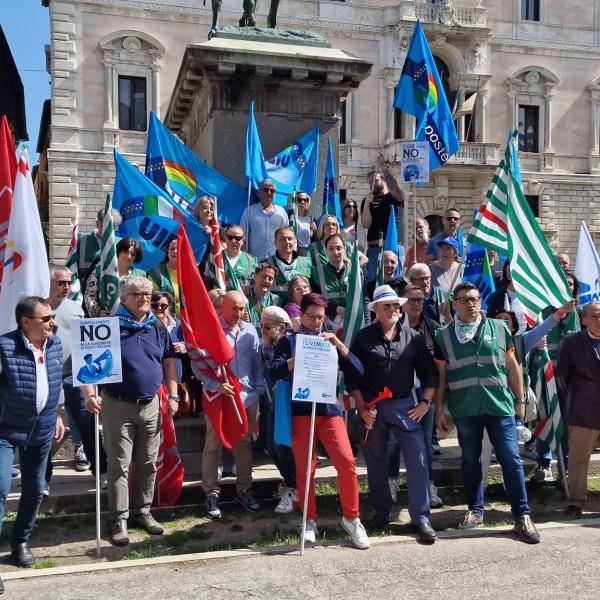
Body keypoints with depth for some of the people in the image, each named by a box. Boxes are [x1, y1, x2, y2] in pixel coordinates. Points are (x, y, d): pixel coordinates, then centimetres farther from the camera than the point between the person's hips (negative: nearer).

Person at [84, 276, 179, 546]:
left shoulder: (157, 327, 7)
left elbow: (169, 362, 14)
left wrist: (172, 396, 7)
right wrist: (89, 394, -20)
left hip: (151, 405, 4)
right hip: (118, 405, -4)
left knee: (148, 464, 12)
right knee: (119, 465, 2)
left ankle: (143, 512, 27)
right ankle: (119, 520, 12)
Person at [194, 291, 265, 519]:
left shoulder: (250, 331, 6)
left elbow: (258, 362, 12)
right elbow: (196, 365, -11)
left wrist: (259, 388, 4)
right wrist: (216, 386, -20)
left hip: (248, 397, 4)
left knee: (244, 444, 14)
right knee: (213, 446, 5)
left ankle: (244, 489, 27)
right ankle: (211, 493, 17)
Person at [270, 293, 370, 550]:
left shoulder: (330, 341, 12)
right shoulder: (289, 341, 6)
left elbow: (357, 371, 3)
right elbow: (275, 373, -8)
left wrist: (339, 344, -9)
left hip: (329, 409, 1)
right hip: (300, 411, -1)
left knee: (347, 462, -10)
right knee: (304, 468, 3)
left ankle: (351, 518, 7)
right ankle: (310, 521, 20)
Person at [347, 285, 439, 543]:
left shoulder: (412, 337, 4)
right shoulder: (363, 337, 0)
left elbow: (429, 371, 8)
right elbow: (352, 376, 0)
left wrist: (426, 402, 0)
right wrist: (362, 408, -6)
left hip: (405, 405, 0)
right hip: (372, 407, 0)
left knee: (417, 461, -6)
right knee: (375, 462, 11)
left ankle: (421, 518, 5)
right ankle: (381, 512, 27)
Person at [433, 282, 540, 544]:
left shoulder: (499, 328, 4)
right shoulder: (444, 336, 3)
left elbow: (512, 367, 8)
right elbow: (440, 376, 5)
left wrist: (520, 400, 7)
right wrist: (439, 409, 4)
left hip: (500, 405, 0)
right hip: (464, 410, 0)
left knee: (511, 460, 1)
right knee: (471, 461, 12)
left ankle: (522, 516, 11)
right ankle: (475, 510, 26)